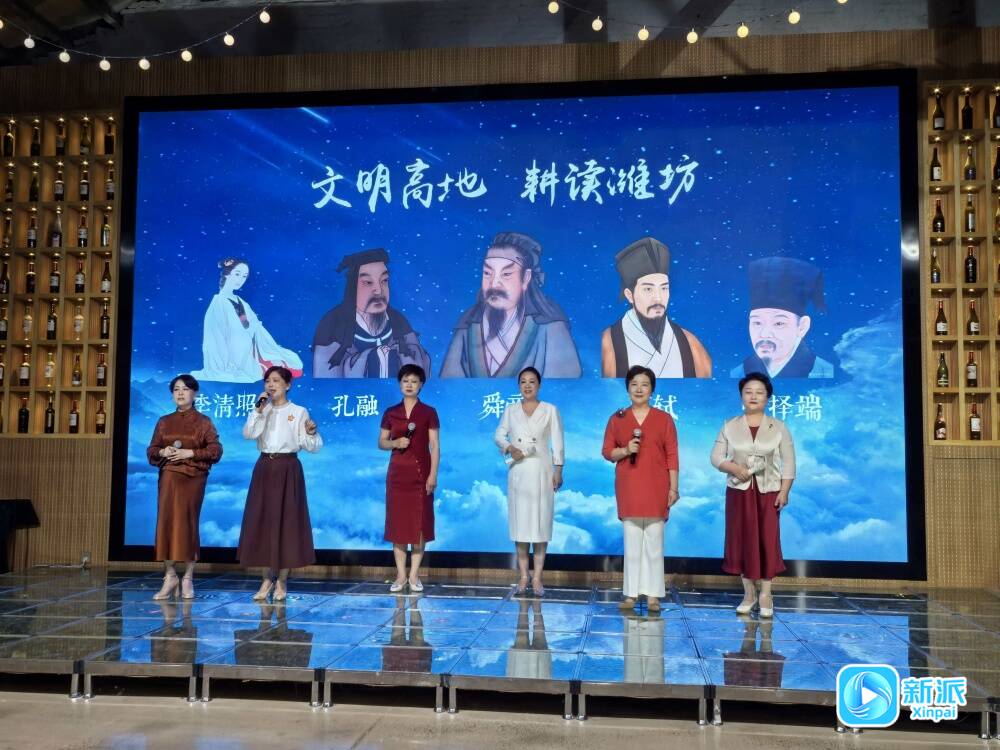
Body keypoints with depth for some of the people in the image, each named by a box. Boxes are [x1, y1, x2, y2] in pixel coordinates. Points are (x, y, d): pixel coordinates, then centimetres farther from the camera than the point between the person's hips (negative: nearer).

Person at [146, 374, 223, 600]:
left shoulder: (203, 422, 2)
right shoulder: (164, 422, 13)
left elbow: (216, 450, -4)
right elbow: (151, 451, 14)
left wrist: (190, 453, -14)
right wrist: (162, 452, -7)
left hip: (193, 479, -3)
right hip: (168, 478, 3)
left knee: (188, 524, -1)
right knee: (166, 523, -4)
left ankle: (188, 578, 9)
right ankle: (170, 576, 6)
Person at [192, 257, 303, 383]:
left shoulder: (242, 303, 13)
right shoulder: (219, 303, -9)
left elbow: (257, 330, 12)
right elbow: (217, 339, -14)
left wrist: (276, 353, 5)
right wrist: (228, 370, -19)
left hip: (248, 357, 8)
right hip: (234, 364, -8)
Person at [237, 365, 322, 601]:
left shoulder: (299, 412, -1)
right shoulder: (261, 411, 10)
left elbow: (311, 446, -4)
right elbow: (248, 434, -7)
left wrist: (311, 432, -23)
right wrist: (259, 410, -13)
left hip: (288, 469, -3)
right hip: (264, 469, 3)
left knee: (286, 522, -1)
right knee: (262, 522, 4)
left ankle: (282, 581, 10)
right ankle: (267, 579, 15)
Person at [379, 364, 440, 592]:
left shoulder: (428, 413, 0)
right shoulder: (390, 413, 6)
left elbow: (435, 446, -3)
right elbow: (381, 443, 10)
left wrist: (433, 474, -11)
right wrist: (395, 442, -11)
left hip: (421, 472, -2)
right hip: (397, 472, 2)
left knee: (420, 522, 0)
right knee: (397, 522, 3)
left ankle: (414, 574, 8)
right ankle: (400, 574, 11)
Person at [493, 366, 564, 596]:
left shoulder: (550, 410, 4)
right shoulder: (510, 410, 9)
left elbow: (557, 443, 2)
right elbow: (498, 435, 8)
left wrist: (558, 471, -4)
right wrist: (509, 448, -12)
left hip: (542, 471, -2)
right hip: (518, 471, 2)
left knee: (541, 521, -2)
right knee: (519, 521, 2)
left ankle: (537, 577, 3)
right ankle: (523, 576, 10)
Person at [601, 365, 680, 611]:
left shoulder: (664, 419, 3)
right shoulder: (617, 418, 7)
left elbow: (672, 456, 2)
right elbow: (607, 452, 8)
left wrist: (673, 488, -3)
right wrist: (625, 450, -12)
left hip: (656, 489, -1)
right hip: (628, 488, 1)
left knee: (654, 542, 1)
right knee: (631, 542, 4)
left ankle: (653, 594, 6)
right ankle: (631, 593, 9)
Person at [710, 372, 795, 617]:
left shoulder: (779, 427, 2)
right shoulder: (729, 426, 4)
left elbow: (788, 462, 1)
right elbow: (716, 456, 3)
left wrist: (784, 492, -8)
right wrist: (733, 468, -16)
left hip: (768, 492, -1)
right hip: (739, 491, 1)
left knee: (767, 540, -2)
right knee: (742, 540, 3)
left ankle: (765, 594, 7)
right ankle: (749, 593, 14)